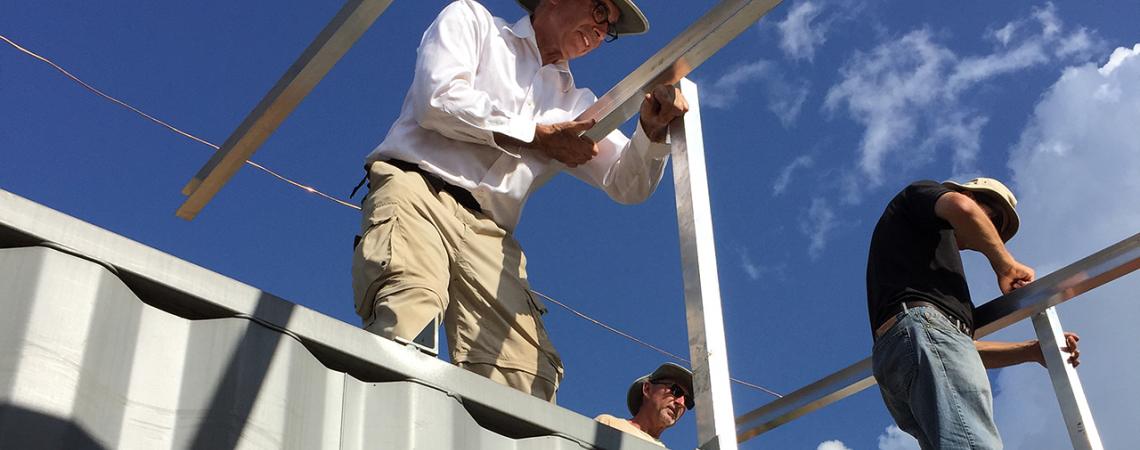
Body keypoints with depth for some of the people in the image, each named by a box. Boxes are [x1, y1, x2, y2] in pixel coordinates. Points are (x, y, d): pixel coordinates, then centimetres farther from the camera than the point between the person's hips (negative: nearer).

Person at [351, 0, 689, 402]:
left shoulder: (576, 104, 30)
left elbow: (627, 185, 21)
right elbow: (439, 99, -1)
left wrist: (652, 131, 0)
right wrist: (537, 137, 4)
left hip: (488, 234, 5)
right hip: (416, 190, -4)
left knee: (530, 379, -21)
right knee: (408, 320, -36)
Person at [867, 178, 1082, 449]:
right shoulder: (922, 193, 23)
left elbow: (964, 347, 34)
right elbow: (962, 208, -5)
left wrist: (1032, 351, 27)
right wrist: (1005, 264, 9)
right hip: (923, 327, -9)